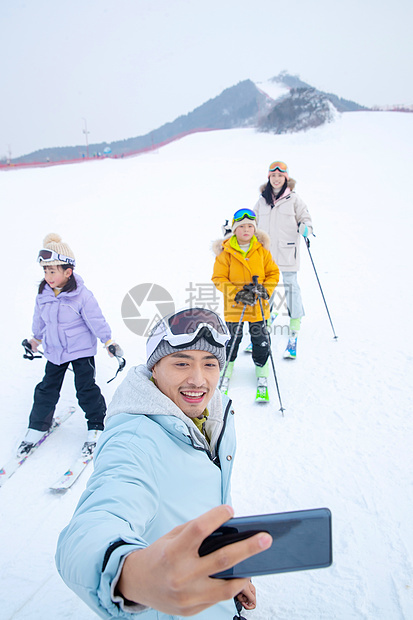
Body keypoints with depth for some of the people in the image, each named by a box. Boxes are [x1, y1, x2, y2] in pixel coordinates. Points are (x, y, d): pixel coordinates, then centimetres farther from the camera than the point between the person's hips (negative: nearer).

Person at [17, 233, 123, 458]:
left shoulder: (82, 296, -18)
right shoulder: (43, 295, -2)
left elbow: (96, 321, -13)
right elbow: (39, 320, 15)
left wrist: (108, 341, -13)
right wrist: (36, 339, 26)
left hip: (81, 351, -5)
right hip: (54, 352, 5)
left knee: (86, 389, 0)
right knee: (47, 389, 12)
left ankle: (96, 427, 17)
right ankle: (37, 427, 29)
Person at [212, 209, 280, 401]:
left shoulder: (262, 250, 0)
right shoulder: (226, 252, -7)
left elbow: (273, 273, 6)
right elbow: (219, 279, -6)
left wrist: (265, 290, -11)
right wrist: (237, 292, -17)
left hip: (259, 307, 2)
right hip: (234, 306, -2)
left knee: (261, 341, 9)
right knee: (233, 340, 7)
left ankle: (262, 375, 27)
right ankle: (226, 371, 31)